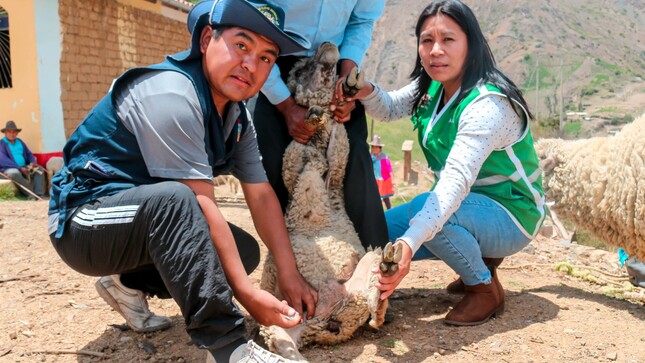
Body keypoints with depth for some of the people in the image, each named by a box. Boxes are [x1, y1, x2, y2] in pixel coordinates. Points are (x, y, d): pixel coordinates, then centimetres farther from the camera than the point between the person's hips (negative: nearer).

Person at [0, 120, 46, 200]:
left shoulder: (20, 142, 18)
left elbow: (29, 154, 20)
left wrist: (32, 162, -5)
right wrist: (20, 168, -21)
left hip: (23, 168, 7)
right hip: (8, 169, -7)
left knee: (39, 169, -13)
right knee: (15, 172, -38)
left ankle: (39, 194, -25)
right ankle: (31, 194, -33)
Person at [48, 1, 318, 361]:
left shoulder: (237, 115, 2)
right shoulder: (170, 93, -26)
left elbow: (262, 196, -2)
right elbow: (201, 206, -30)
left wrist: (290, 275, -9)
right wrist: (247, 293, -29)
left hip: (146, 219, 9)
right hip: (85, 220, -9)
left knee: (244, 250, 2)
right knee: (172, 198, -36)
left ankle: (129, 284, 12)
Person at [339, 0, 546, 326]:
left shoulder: (489, 104, -28)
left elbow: (456, 181, -41)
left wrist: (408, 245, -53)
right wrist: (366, 91, -28)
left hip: (509, 215, -8)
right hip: (466, 203, 8)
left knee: (425, 211, -35)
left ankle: (486, 287, -8)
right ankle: (478, 255, 14)